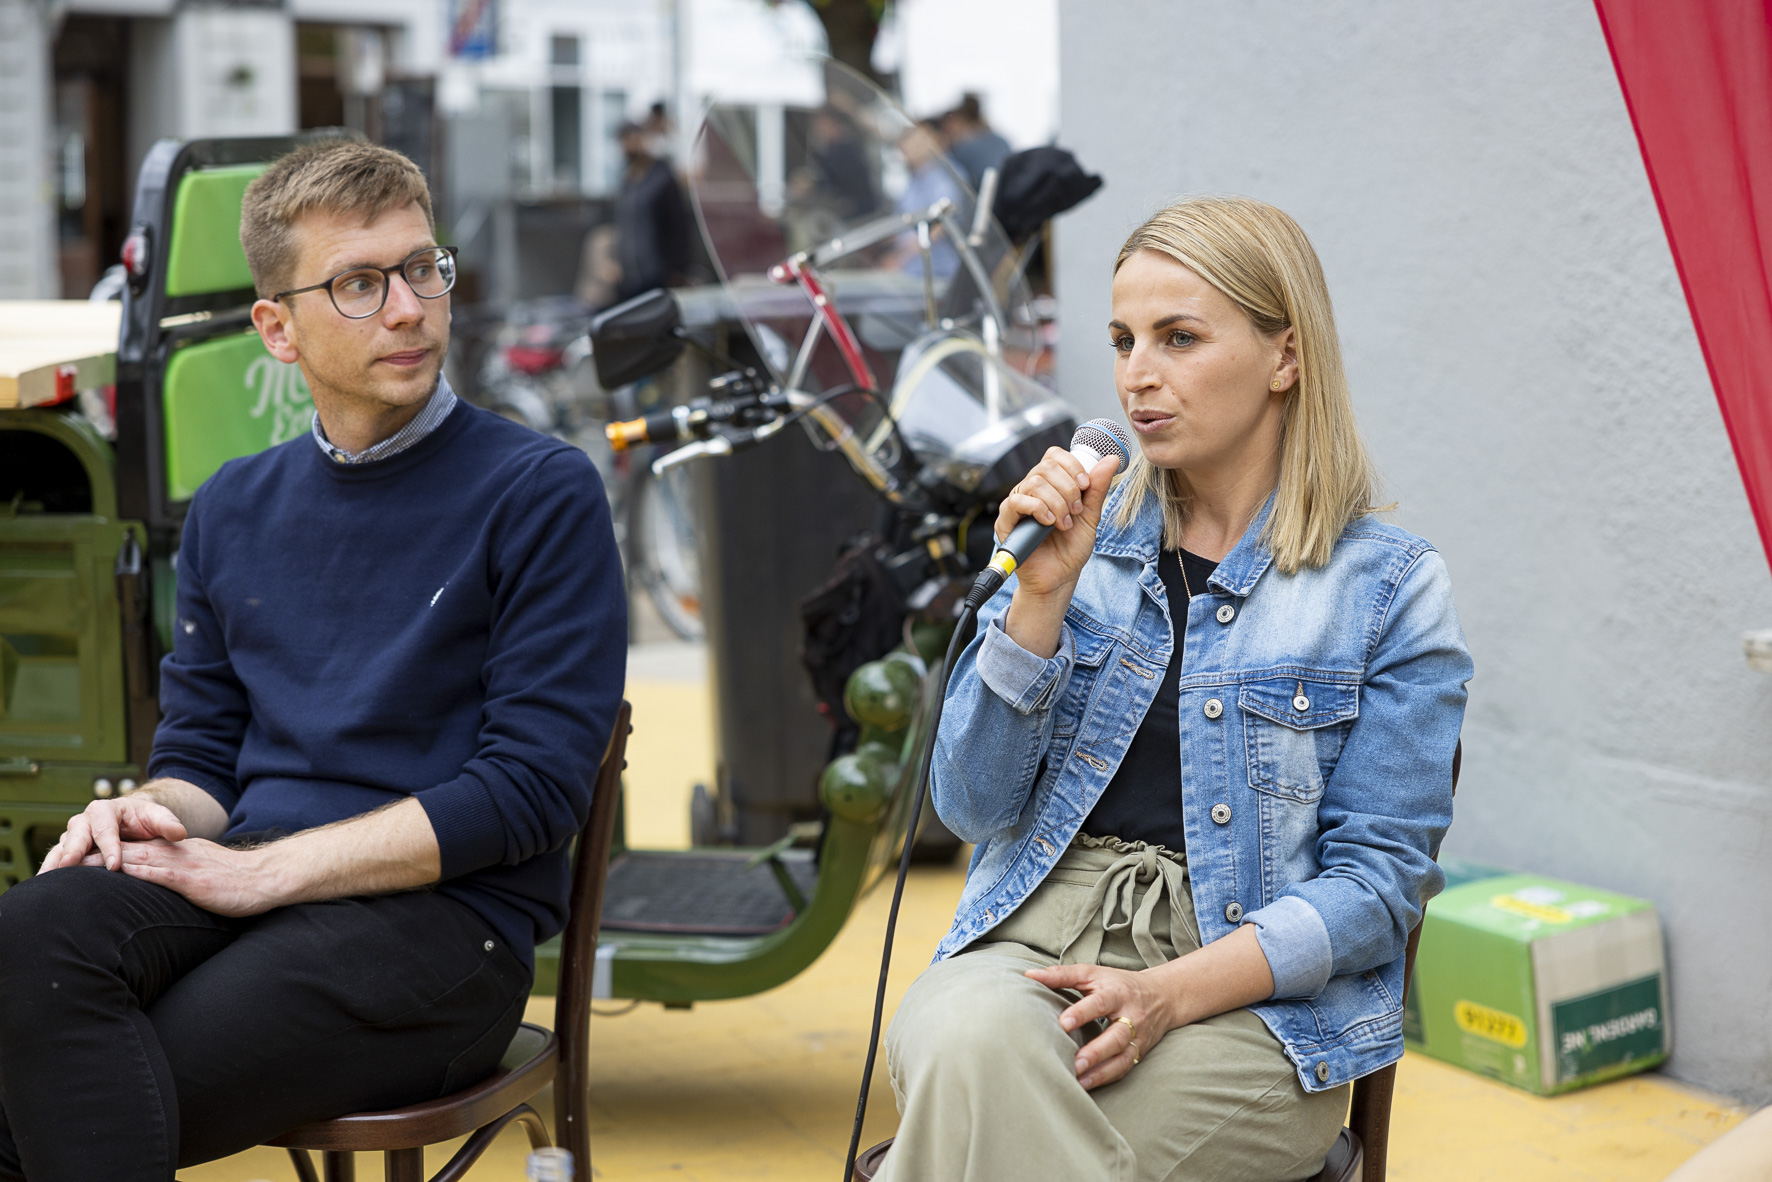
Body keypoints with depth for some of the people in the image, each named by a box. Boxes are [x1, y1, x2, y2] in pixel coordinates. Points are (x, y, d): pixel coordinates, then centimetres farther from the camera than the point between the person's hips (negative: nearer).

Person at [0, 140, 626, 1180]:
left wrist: (265, 869, -13)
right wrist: (150, 813, -5)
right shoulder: (234, 509, 19)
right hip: (249, 883, 5)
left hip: (451, 915, -5)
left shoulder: (543, 493, 0)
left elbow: (533, 786, -7)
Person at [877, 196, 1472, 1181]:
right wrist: (1042, 591, -7)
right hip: (1034, 945, 3)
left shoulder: (1391, 585, 2)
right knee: (971, 1043, -34)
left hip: (1255, 1000, -3)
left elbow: (1376, 883, -3)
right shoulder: (1085, 538, 12)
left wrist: (1172, 992, -18)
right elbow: (974, 805, 6)